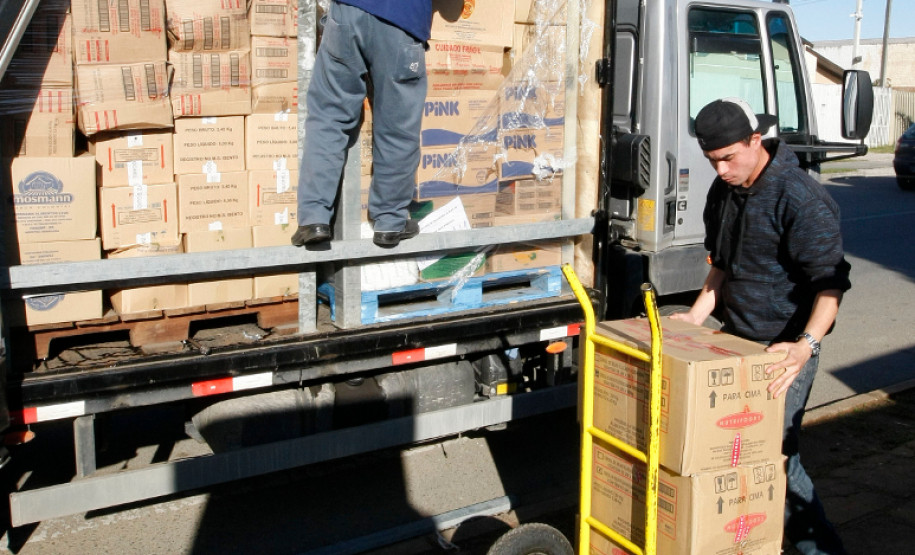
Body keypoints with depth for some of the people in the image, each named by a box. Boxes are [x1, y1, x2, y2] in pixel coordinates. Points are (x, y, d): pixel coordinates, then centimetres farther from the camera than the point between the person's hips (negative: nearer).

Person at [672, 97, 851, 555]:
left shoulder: (802, 200, -19)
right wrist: (696, 316, 8)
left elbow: (831, 282, -22)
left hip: (784, 349, -8)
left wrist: (806, 345, -35)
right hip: (735, 341, 8)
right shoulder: (723, 190, 6)